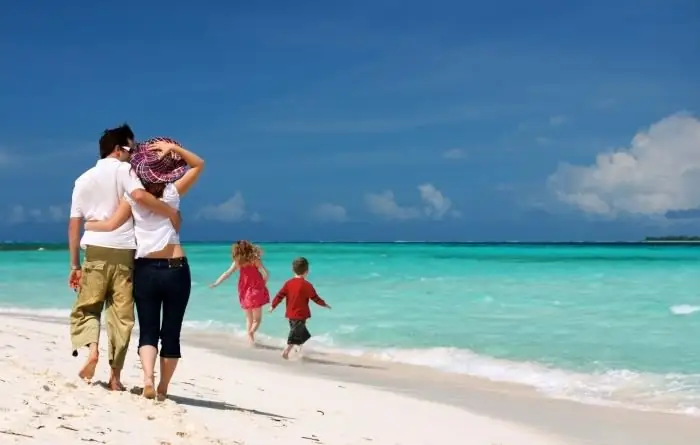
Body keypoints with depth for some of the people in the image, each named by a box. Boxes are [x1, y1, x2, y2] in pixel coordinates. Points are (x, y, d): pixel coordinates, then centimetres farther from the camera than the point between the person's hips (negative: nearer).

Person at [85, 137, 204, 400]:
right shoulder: (173, 192, -2)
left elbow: (111, 225, -2)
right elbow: (198, 164, 8)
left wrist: (86, 225, 15)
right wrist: (173, 148, -3)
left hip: (145, 270, 1)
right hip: (175, 269, -1)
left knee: (148, 330, 4)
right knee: (171, 332, 9)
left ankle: (148, 378, -19)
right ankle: (162, 388, 14)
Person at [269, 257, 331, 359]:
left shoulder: (288, 283, 0)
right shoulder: (307, 285, -14)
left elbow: (280, 295, 2)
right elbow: (315, 298, -6)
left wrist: (273, 305, 14)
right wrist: (324, 304, 10)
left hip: (290, 314, 6)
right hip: (300, 315, -6)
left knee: (302, 332, 22)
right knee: (296, 334, -1)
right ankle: (286, 352, -6)